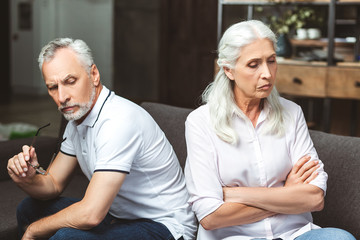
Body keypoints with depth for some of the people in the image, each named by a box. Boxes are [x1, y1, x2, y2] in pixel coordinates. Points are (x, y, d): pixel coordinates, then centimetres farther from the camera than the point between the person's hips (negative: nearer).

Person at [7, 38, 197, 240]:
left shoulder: (119, 120, -27)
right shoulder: (77, 117, 3)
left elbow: (90, 215, -31)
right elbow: (54, 184, 11)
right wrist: (29, 179, -13)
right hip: (118, 214, 9)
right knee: (29, 209, 12)